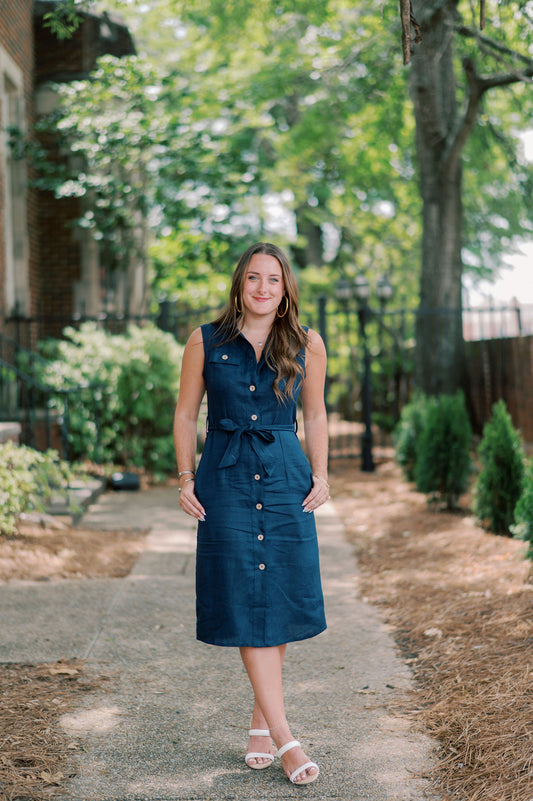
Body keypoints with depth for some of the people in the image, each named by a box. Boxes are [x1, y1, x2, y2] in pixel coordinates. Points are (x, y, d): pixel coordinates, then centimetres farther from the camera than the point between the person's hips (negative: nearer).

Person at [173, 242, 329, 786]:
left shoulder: (306, 344, 4)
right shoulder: (206, 341, 1)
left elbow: (316, 416, 13)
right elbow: (185, 414, 7)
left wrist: (320, 475, 3)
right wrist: (185, 479, 0)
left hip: (286, 480, 2)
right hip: (226, 479, -1)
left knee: (283, 598, 1)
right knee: (247, 604, -6)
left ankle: (260, 721, 20)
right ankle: (284, 739, -4)